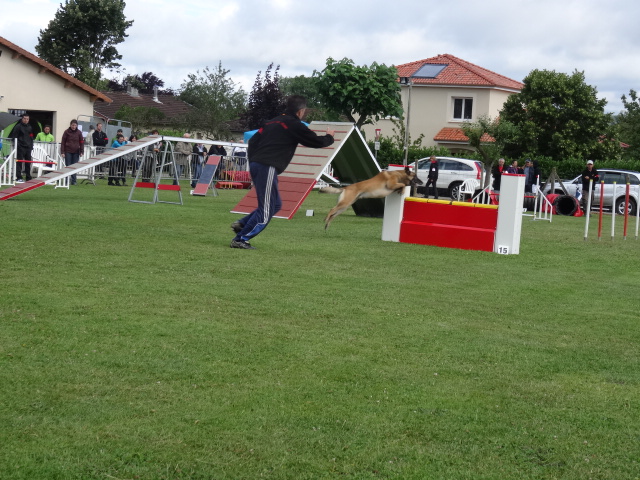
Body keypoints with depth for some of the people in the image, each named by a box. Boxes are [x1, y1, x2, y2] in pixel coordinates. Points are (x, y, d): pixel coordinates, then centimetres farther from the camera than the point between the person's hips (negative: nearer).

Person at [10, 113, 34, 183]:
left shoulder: (30, 127, 16)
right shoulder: (18, 126, -3)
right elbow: (14, 137, -6)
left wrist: (31, 146, 13)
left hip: (28, 147, 6)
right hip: (21, 147, -6)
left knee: (28, 163, 7)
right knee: (19, 162, -6)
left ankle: (28, 178, 13)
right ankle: (18, 178, -6)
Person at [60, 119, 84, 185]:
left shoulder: (79, 132, 4)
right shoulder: (66, 132, 0)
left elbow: (81, 142, 7)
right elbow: (63, 142, 0)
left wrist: (81, 152, -1)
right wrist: (62, 152, -5)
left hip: (76, 152, 1)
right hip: (68, 152, -1)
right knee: (68, 166, 0)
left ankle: (73, 181, 8)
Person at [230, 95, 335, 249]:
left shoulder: (274, 122, 21)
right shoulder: (295, 125, -1)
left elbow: (253, 141, 21)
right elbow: (317, 142, 3)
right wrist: (329, 137, 24)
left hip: (255, 165, 9)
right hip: (267, 168, -9)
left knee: (276, 204, 18)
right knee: (266, 209, -4)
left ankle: (242, 224, 11)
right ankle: (240, 239, -5)